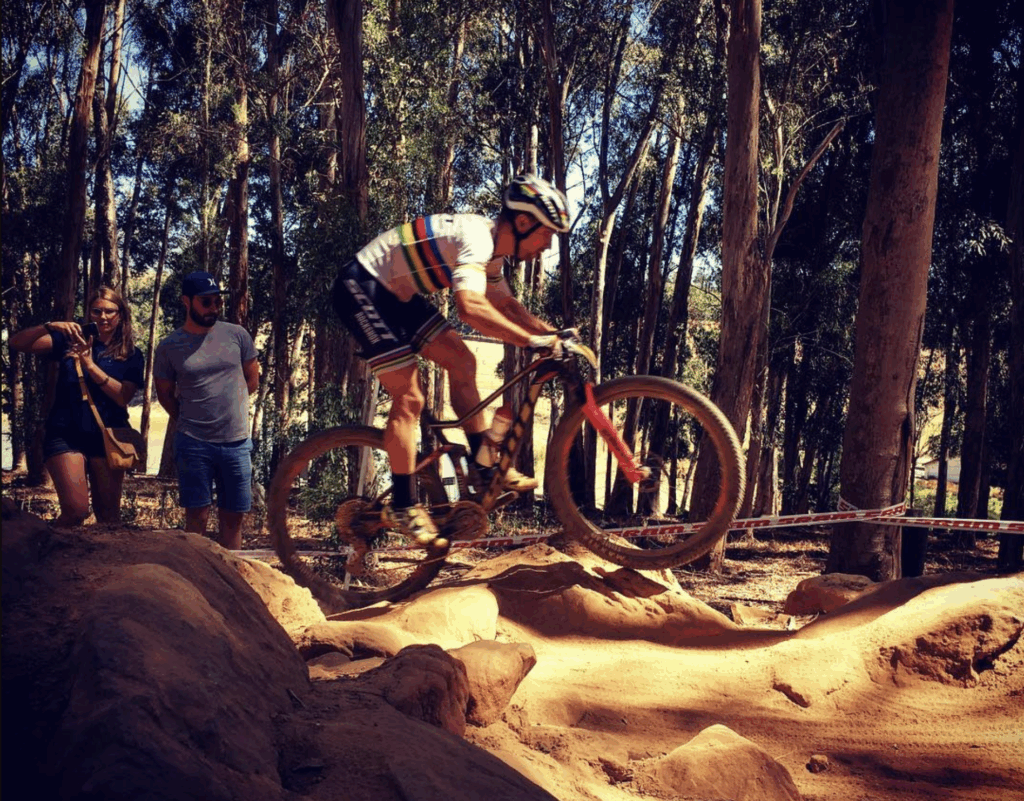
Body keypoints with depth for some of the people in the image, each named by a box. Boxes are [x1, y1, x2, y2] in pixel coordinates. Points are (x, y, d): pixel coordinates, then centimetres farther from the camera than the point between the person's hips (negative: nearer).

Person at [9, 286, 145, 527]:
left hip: (107, 437, 1)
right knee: (76, 510, -13)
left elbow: (123, 397, -10)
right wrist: (49, 327, -20)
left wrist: (90, 365, -19)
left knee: (109, 515, 8)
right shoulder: (71, 340, 6)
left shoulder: (131, 355, 5)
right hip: (65, 434, -1)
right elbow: (17, 342, -3)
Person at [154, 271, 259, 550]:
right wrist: (190, 421, 10)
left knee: (233, 517, 7)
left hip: (236, 442, 2)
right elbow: (165, 394, 12)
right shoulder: (169, 347, 0)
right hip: (193, 444, -2)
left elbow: (252, 380, 14)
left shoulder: (237, 335, 3)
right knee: (197, 517, 1)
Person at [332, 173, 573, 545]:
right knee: (409, 397, -11)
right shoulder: (477, 238, -26)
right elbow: (471, 308, -41)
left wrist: (552, 333, 4)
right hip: (360, 289, -10)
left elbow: (505, 303, 16)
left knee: (461, 361, 4)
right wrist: (532, 341, -38)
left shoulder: (492, 248, 4)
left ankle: (485, 465, 11)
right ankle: (402, 506, 0)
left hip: (395, 293, 10)